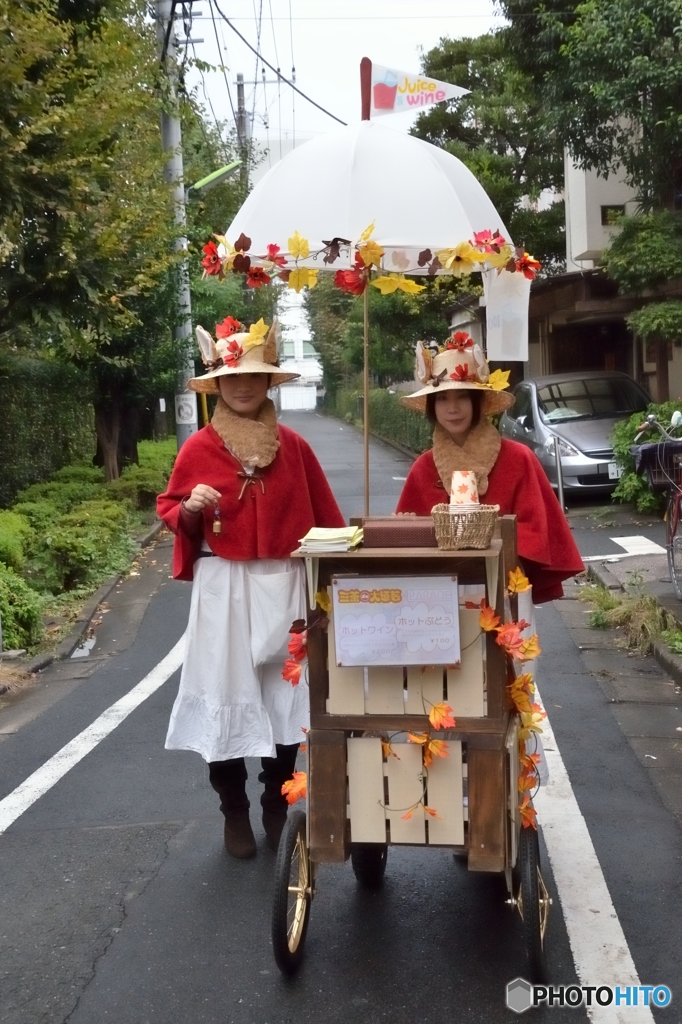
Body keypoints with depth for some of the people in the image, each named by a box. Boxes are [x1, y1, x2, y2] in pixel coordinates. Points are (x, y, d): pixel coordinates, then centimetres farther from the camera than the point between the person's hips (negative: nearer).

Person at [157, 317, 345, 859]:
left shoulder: (293, 445, 3)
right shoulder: (199, 448, -1)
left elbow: (324, 515, 8)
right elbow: (170, 510, 5)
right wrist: (191, 509, -16)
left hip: (284, 586, 2)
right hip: (225, 589, -1)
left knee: (284, 693, 8)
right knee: (228, 697, 2)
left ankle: (278, 808, 26)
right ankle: (235, 814, 20)